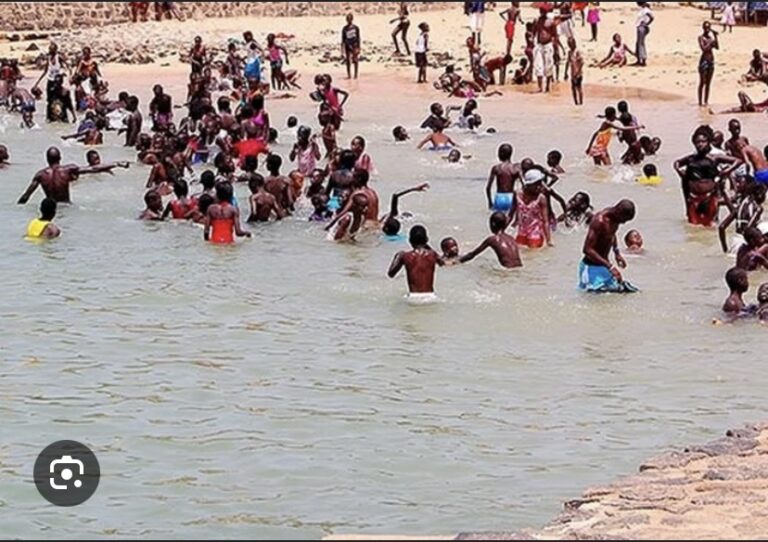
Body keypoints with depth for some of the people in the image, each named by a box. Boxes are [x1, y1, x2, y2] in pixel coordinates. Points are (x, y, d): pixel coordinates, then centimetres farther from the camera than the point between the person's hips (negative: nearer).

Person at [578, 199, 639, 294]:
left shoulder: (615, 219, 1)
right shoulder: (600, 221, -24)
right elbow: (587, 249, -27)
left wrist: (617, 253, 15)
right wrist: (610, 266, -29)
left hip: (605, 264, 7)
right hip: (591, 267, -7)